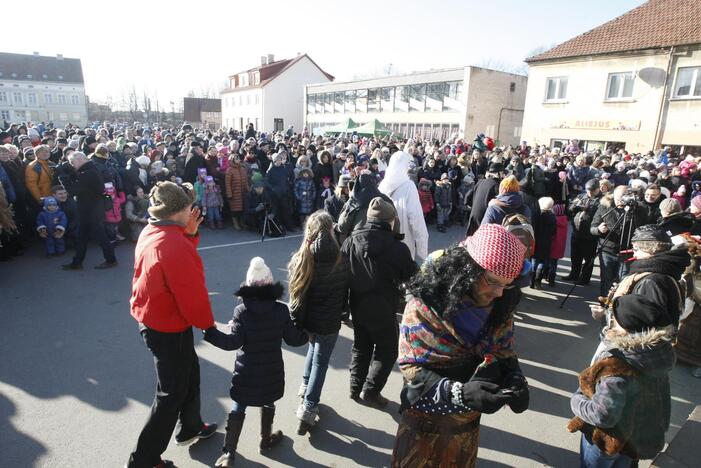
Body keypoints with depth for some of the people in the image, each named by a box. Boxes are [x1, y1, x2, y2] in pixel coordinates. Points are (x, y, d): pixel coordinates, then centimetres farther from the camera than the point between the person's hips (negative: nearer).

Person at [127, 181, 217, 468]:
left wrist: (190, 233, -6)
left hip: (152, 319, 9)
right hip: (169, 328, -9)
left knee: (189, 374, 26)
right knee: (171, 393, 9)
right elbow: (191, 293, -26)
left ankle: (190, 428, 46)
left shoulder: (151, 232, -1)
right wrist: (208, 324, -10)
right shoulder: (174, 245, -30)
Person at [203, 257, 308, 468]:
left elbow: (233, 342, -17)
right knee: (268, 405, 22)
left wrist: (210, 332, -8)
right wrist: (306, 335, 17)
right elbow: (293, 339, -4)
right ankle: (266, 441, 39)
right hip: (271, 371, 1)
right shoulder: (281, 310, -10)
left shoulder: (241, 311, -13)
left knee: (237, 409, 14)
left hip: (246, 372, -1)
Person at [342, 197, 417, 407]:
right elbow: (412, 279, -6)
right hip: (383, 309, -5)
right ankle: (370, 391, 18)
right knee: (387, 350, 16)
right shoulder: (398, 248, -17)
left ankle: (356, 388, 33)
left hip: (358, 306, 5)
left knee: (361, 347, 24)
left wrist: (344, 305, 10)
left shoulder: (351, 241, -7)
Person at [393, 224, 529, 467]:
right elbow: (411, 368, -24)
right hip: (426, 420, -4)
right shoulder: (425, 302, -26)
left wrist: (516, 383, -20)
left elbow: (505, 353, 0)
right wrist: (460, 393, -35)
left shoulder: (502, 304, -11)